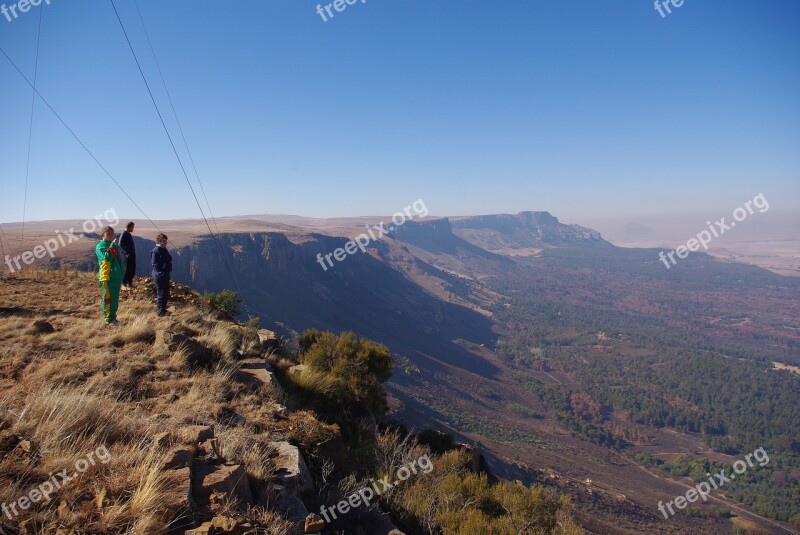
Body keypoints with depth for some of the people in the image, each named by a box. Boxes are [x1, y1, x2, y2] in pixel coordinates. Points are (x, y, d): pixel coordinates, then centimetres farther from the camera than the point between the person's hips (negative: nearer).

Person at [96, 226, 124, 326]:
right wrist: (112, 246, -21)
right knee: (108, 298, -4)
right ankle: (108, 319, 1)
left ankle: (113, 317, 20)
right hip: (107, 277, -7)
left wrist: (122, 272, 17)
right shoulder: (100, 246, -5)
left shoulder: (114, 245, 18)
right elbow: (107, 257, -23)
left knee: (115, 299, 12)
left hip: (117, 276, 8)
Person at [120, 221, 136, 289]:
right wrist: (126, 253, -24)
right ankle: (124, 284, 1)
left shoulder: (129, 234, 15)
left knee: (133, 269, 11)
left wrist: (133, 252, 14)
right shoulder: (124, 235, -11)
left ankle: (129, 282, 21)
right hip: (127, 255, -8)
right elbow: (120, 245, -17)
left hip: (132, 255, 8)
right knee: (127, 270, -6)